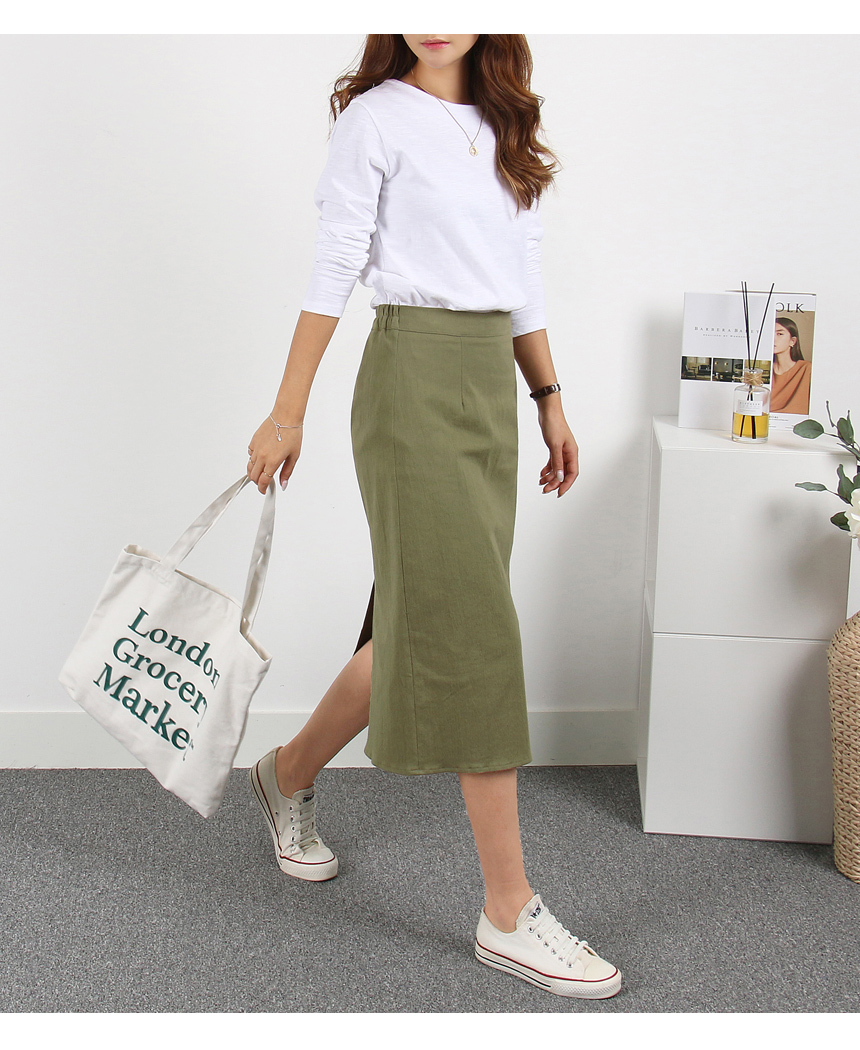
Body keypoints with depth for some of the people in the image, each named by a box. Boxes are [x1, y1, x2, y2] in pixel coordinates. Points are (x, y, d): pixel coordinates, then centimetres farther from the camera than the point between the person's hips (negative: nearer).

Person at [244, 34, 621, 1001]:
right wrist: (288, 413, -8)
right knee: (471, 631, -9)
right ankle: (509, 915, -2)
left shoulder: (502, 128, 16)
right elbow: (333, 271, -6)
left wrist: (549, 400, 15)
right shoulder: (376, 118, -3)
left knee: (420, 620, 12)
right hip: (414, 378, -7)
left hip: (491, 386, 8)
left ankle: (289, 775, 36)